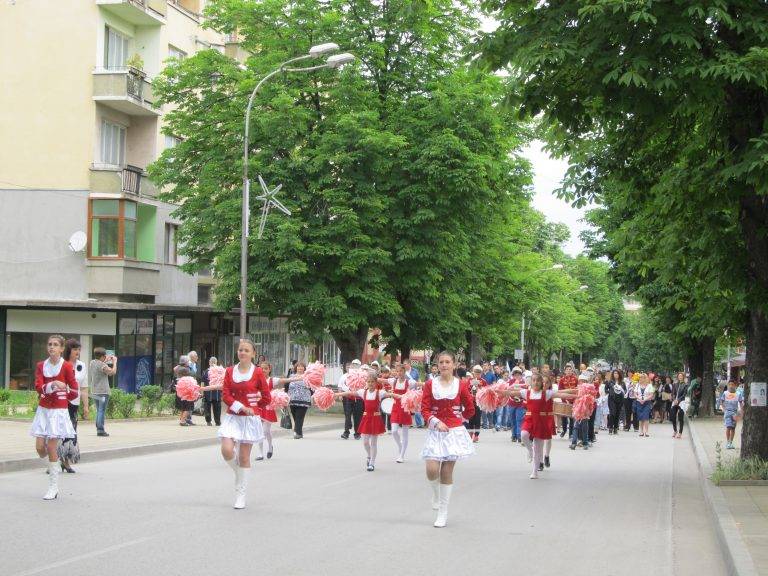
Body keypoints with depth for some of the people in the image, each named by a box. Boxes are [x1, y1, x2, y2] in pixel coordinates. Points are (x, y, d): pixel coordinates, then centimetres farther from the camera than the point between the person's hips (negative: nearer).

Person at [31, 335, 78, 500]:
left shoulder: (66, 367, -6)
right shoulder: (41, 366, 5)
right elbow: (39, 387, -10)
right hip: (43, 409, 4)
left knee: (51, 447, -7)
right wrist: (52, 386, -27)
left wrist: (60, 397, 4)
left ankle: (53, 488, 2)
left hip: (59, 410, -4)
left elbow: (74, 391, -2)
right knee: (40, 448, -3)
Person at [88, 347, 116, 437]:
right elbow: (113, 372, -19)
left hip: (94, 392, 8)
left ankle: (98, 429, 17)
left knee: (99, 411, 16)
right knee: (102, 411, -6)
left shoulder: (92, 363, 9)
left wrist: (105, 361, 22)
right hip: (103, 392, -8)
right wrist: (114, 362, -6)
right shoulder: (102, 365, -16)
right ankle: (100, 430, -8)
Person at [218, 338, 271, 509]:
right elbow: (225, 395, -2)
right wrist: (241, 406, -13)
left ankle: (240, 496, 11)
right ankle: (240, 474, 17)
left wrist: (251, 406, 2)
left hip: (250, 418, -2)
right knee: (227, 451, -16)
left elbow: (267, 398, 1)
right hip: (232, 417, 2)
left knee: (244, 457, 1)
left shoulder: (257, 372, -3)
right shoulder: (230, 371, 4)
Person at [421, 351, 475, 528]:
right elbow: (424, 409, -1)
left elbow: (470, 409, 9)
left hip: (454, 431, 0)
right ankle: (436, 494, 22)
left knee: (447, 472, 1)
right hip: (435, 431, 1)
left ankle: (443, 514, 10)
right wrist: (436, 422, -14)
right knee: (432, 470, -13)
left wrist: (457, 419, 9)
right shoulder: (430, 385, 2)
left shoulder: (460, 385, 1)